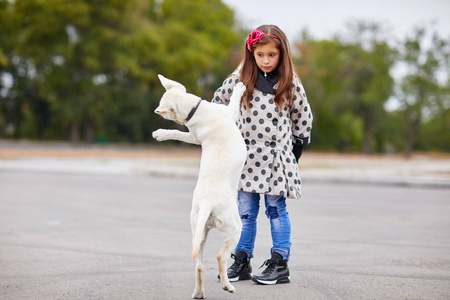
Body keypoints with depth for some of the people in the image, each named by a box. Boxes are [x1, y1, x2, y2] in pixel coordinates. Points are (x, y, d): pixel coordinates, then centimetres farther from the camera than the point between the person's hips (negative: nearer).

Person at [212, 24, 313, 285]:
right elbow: (219, 102, 14)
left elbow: (303, 117, 8)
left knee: (277, 211, 4)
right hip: (246, 156, 2)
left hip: (276, 158, -2)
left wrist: (295, 151, 8)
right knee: (246, 212, 8)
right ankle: (242, 262, 16)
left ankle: (280, 265, 9)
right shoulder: (241, 79, 1)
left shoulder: (290, 83, -1)